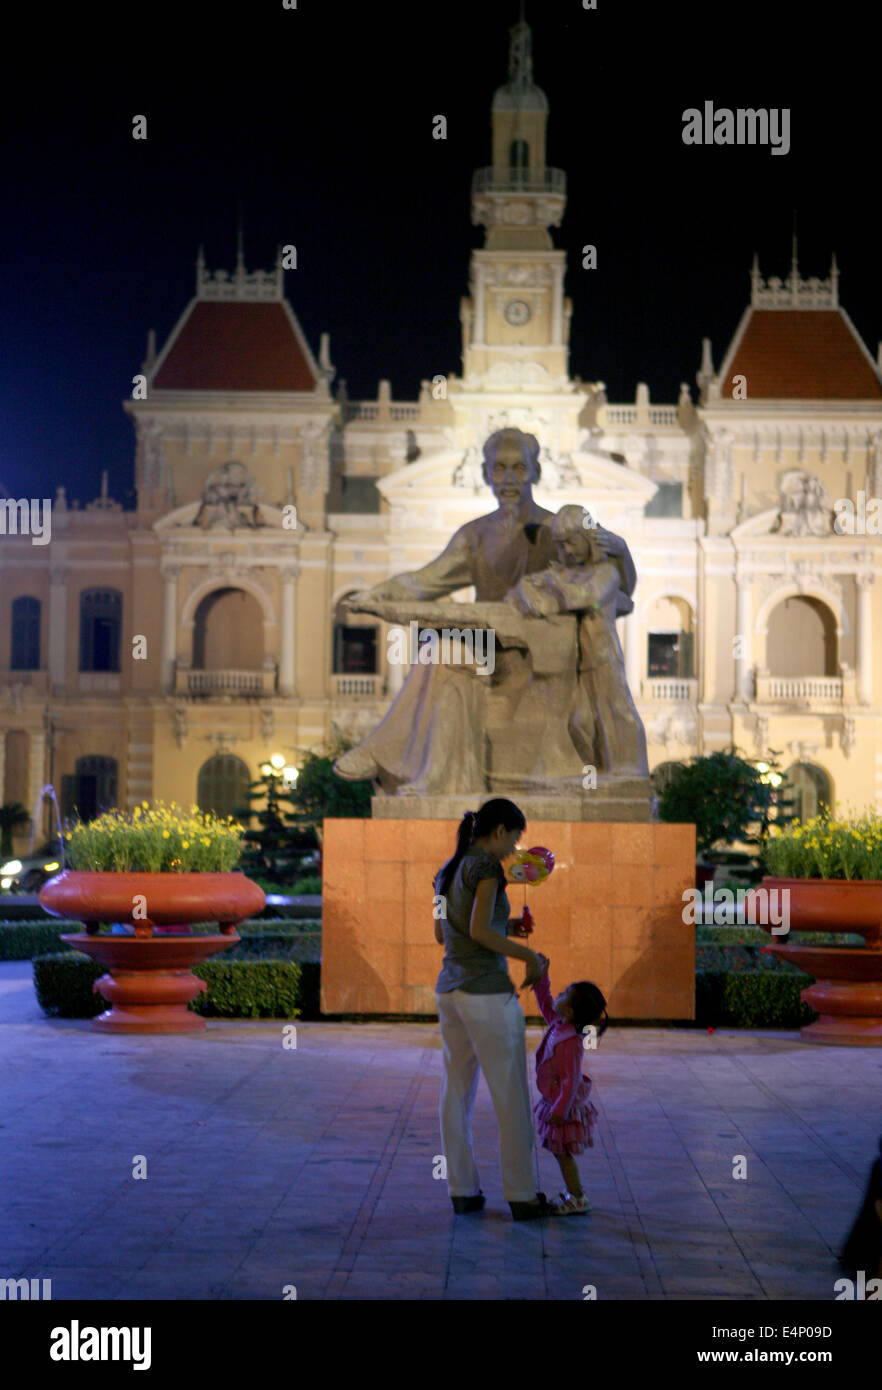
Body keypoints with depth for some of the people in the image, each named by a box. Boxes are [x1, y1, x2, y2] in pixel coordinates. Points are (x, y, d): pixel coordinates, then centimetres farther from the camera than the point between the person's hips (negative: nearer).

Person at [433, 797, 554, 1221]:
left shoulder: (447, 871, 13)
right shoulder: (486, 866, -11)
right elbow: (479, 931, -20)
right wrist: (529, 956, -10)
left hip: (450, 991, 8)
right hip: (487, 993, -8)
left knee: (456, 1093, 11)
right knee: (511, 1098, 0)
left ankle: (462, 1190, 15)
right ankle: (522, 1196, 4)